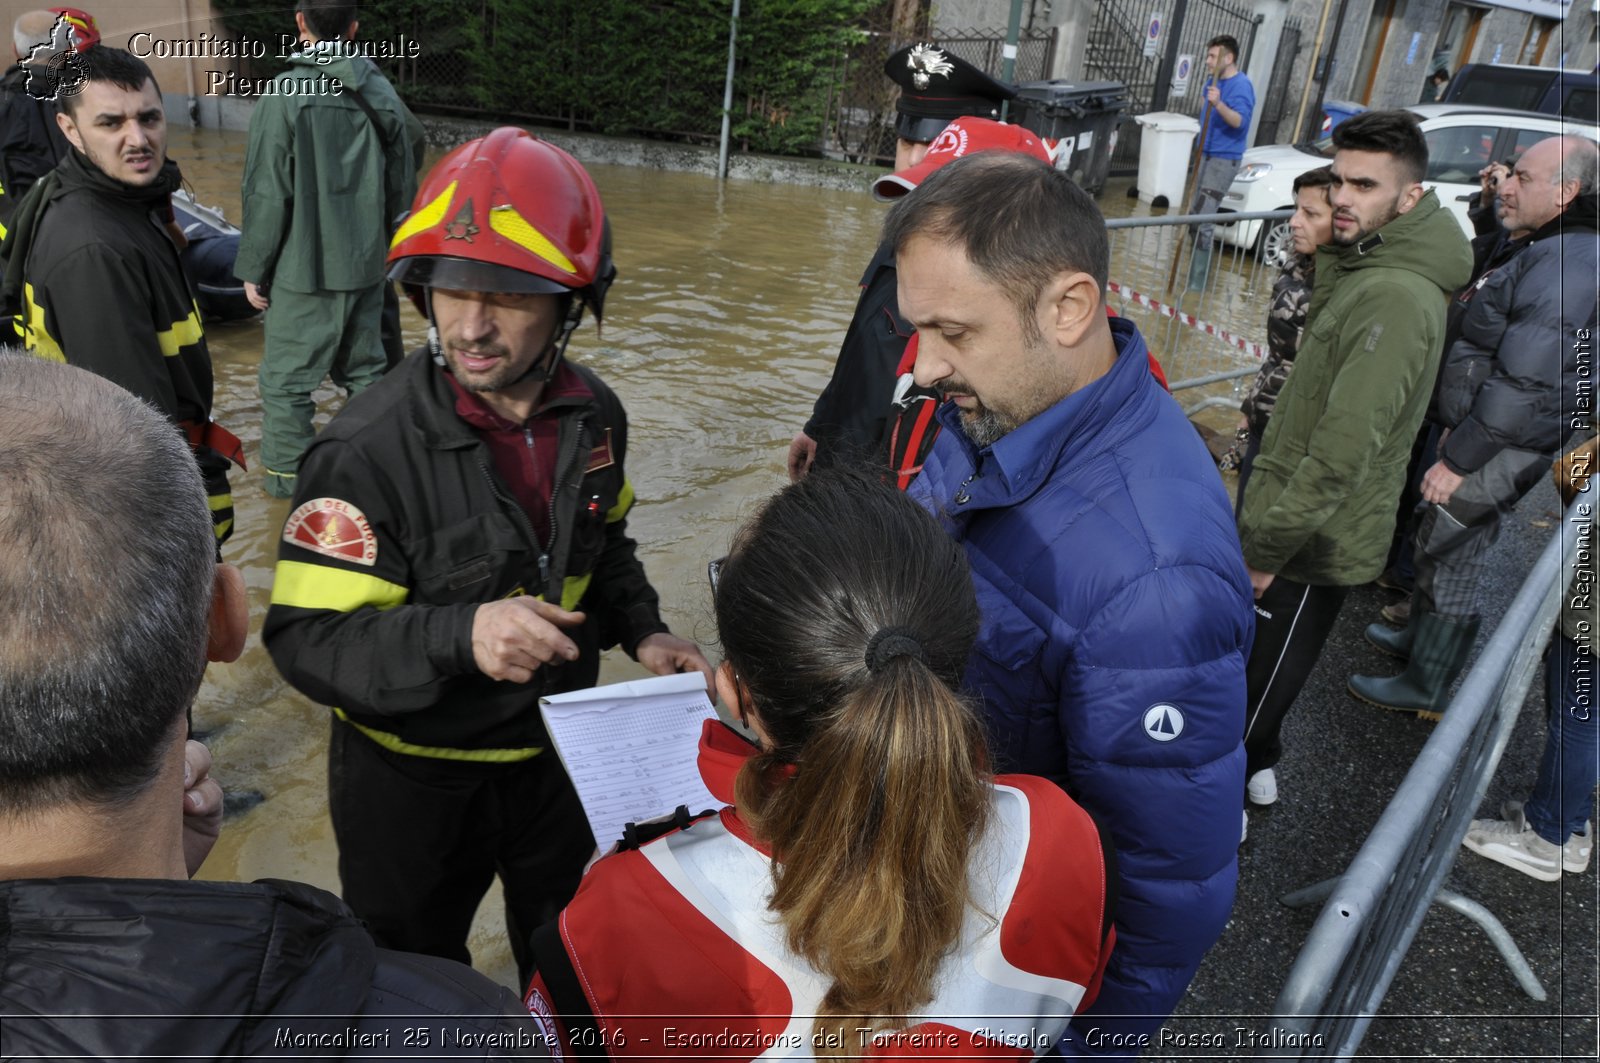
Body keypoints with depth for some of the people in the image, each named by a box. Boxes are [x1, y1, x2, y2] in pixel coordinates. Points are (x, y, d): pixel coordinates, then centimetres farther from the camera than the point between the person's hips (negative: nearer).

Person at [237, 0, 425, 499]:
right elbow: (402, 186, 9)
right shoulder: (380, 92, 2)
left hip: (303, 269, -5)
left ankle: (286, 473, 13)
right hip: (366, 266, 5)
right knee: (365, 368, 17)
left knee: (286, 374, 6)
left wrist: (253, 268, -2)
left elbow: (267, 194, -11)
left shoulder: (283, 94, -13)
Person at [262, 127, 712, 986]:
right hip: (412, 780, -4)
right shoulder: (370, 447, -26)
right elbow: (306, 639, -26)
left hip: (558, 754, 5)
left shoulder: (591, 415, -7)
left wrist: (642, 632, -6)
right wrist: (459, 634, -41)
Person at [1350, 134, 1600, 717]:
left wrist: (1459, 458, -23)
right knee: (1443, 544, 23)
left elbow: (1524, 384, -28)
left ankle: (1425, 687, 16)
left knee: (1450, 555, 2)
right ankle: (1419, 636, 42)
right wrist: (1460, 432, 20)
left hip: (1502, 451, -10)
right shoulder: (1551, 253, 11)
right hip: (1492, 437, 10)